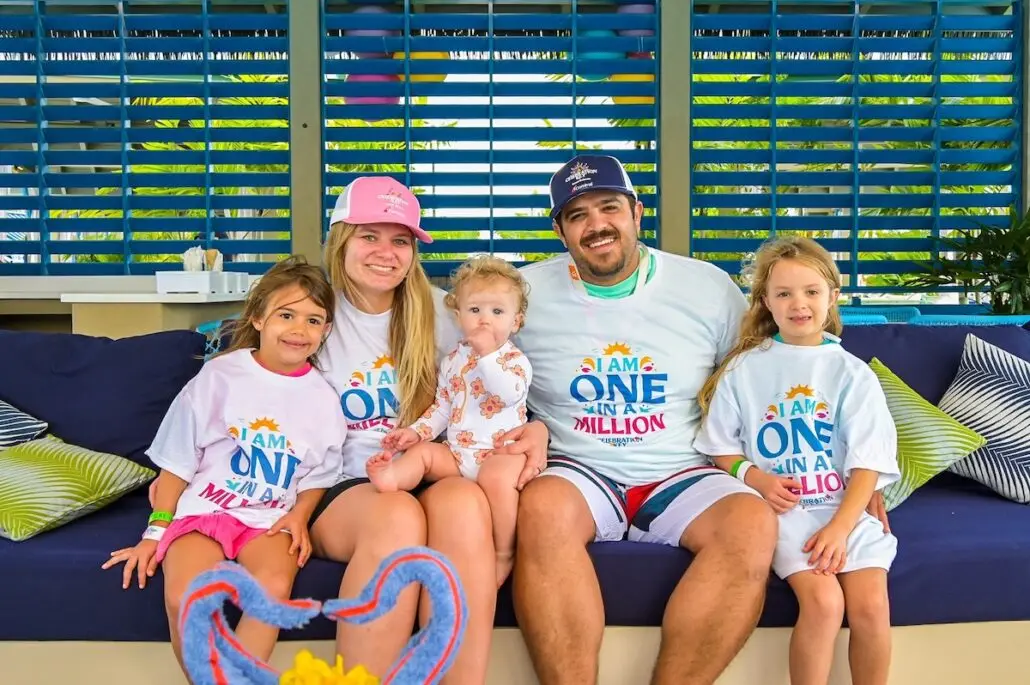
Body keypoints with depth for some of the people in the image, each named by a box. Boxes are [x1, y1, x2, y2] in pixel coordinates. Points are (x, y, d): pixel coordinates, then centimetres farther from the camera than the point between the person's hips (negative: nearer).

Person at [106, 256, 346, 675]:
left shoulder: (323, 399, 1)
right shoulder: (221, 374, -3)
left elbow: (319, 475, 12)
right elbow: (177, 459, 3)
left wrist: (299, 515, -7)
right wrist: (156, 532, 2)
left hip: (271, 518, 1)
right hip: (202, 507, 0)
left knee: (274, 586, -29)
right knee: (183, 596, -26)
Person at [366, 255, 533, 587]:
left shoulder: (515, 359, -1)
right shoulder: (453, 359, 14)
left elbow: (510, 393, -23)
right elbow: (442, 406, 20)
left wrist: (487, 354, -21)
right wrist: (418, 431, 5)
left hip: (501, 451, -6)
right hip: (456, 450, 6)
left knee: (497, 476, -33)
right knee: (421, 451, -11)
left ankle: (504, 553, -23)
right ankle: (389, 478, -43)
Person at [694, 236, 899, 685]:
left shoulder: (853, 374, 4)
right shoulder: (744, 369, 4)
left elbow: (867, 464, -1)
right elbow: (720, 447, 8)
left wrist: (839, 527, -14)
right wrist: (752, 476, -12)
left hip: (845, 507, 2)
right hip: (781, 510, -1)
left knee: (870, 604, -18)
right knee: (823, 600, -23)